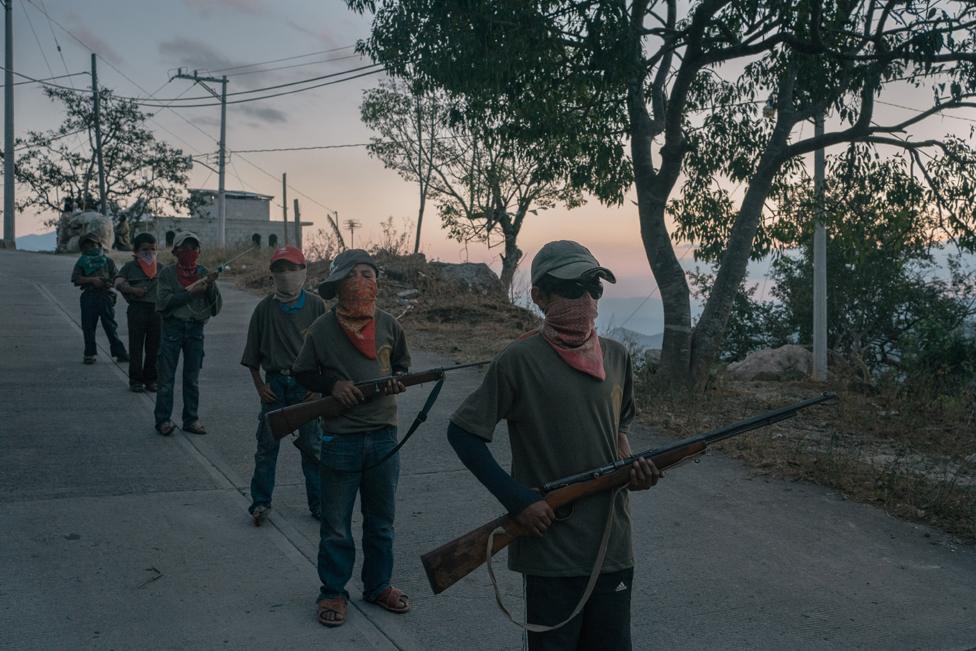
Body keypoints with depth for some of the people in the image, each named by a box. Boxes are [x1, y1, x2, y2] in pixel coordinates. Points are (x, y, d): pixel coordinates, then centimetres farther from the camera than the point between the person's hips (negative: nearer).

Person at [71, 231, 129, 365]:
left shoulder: (107, 260, 13)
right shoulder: (82, 262, 12)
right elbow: (76, 278, -1)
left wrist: (108, 283, -12)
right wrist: (92, 280, -14)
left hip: (105, 295, -1)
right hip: (89, 296, 1)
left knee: (110, 325, 0)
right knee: (88, 326, 3)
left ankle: (119, 353, 2)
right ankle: (90, 354, 12)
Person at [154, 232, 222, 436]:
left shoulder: (204, 273, 8)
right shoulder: (167, 274, 0)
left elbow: (217, 306, 4)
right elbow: (163, 301, -13)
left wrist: (211, 288, -13)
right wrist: (190, 292, -18)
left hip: (196, 328, 3)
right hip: (173, 327, -3)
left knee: (192, 378, 8)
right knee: (166, 377, -1)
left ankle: (191, 419, 16)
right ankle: (163, 420, 5)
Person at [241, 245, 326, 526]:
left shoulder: (316, 306, -2)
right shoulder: (265, 308, 1)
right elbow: (253, 352, 9)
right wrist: (259, 385, 3)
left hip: (306, 384, -1)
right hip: (275, 383, 1)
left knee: (311, 445, 6)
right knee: (267, 445, 6)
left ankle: (318, 503, 17)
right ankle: (260, 502, 17)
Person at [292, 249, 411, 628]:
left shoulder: (388, 325, 1)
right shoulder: (323, 329, -8)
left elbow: (402, 365, 17)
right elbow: (302, 372, 3)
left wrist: (397, 380, -6)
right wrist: (332, 384, -15)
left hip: (383, 437, 3)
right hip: (340, 439, -3)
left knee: (381, 522, 16)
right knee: (336, 527, 8)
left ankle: (378, 586, 34)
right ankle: (333, 593, 25)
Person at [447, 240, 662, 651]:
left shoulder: (616, 357, 5)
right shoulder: (520, 361, -13)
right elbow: (462, 432, -8)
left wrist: (630, 465, -1)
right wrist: (516, 499, -14)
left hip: (613, 547, 5)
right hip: (551, 552, -5)